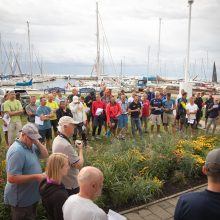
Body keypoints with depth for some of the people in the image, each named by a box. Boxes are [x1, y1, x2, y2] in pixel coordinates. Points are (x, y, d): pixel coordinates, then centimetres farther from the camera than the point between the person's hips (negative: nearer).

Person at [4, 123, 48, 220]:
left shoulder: (30, 145, 1)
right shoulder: (17, 151, -29)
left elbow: (45, 155, 2)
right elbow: (11, 178, -32)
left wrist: (37, 142, -13)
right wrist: (35, 177, -30)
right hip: (21, 200, -9)